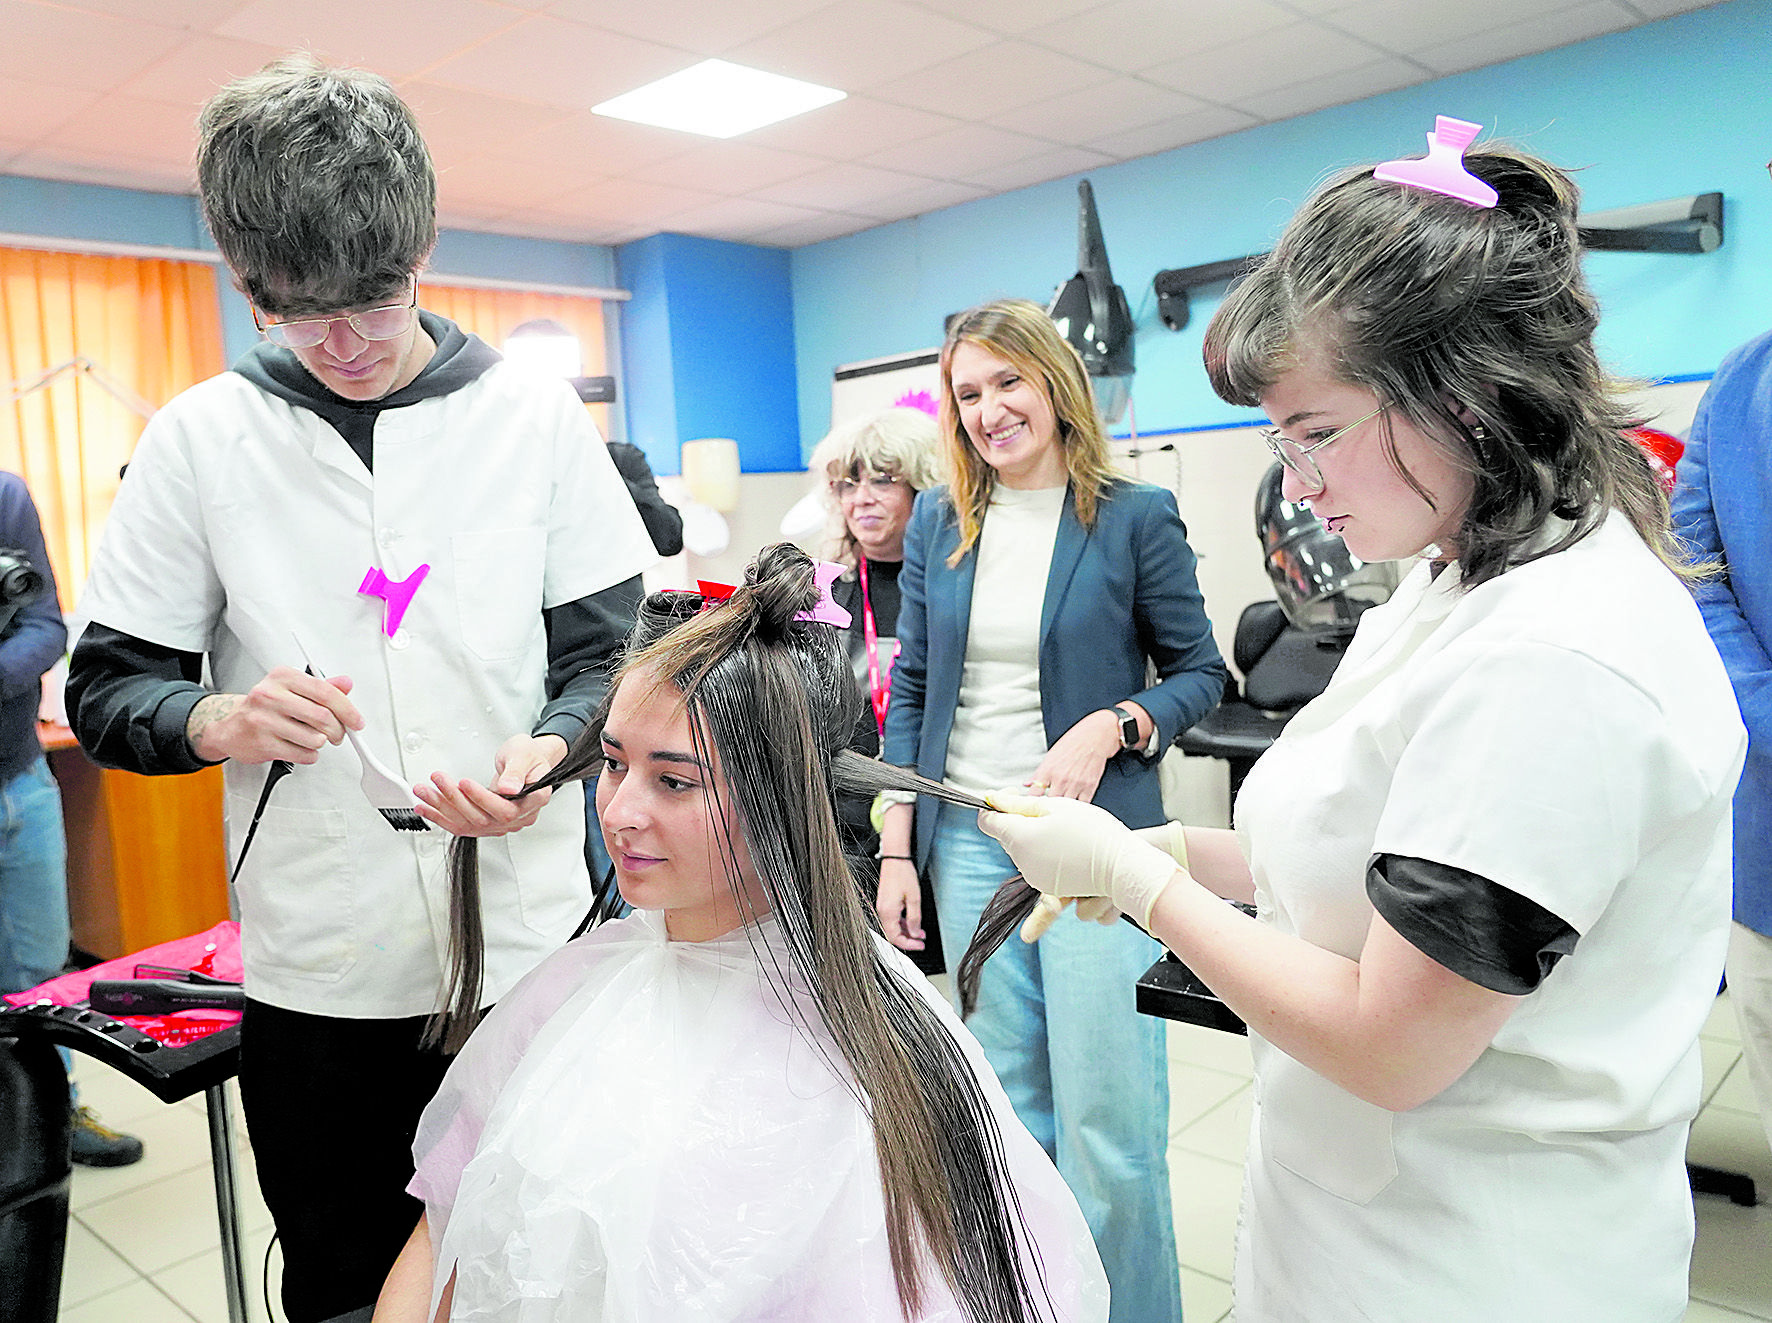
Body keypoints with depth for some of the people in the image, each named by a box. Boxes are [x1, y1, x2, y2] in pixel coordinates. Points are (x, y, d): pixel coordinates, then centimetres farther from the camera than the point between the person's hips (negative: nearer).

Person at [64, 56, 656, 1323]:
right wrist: (220, 719, -19)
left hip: (532, 946, 0)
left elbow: (611, 648, 1)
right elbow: (106, 689, 3)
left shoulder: (536, 418, -1)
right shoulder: (200, 437, -1)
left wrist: (549, 747, -19)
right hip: (317, 979, 1)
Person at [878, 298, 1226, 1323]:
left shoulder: (1135, 516, -3)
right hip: (968, 840, 4)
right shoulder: (938, 524, 8)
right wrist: (897, 848, 4)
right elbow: (913, 691, 10)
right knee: (1007, 1103, 13)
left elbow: (1200, 671, 2)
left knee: (1105, 1118, -1)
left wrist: (1109, 728, -17)